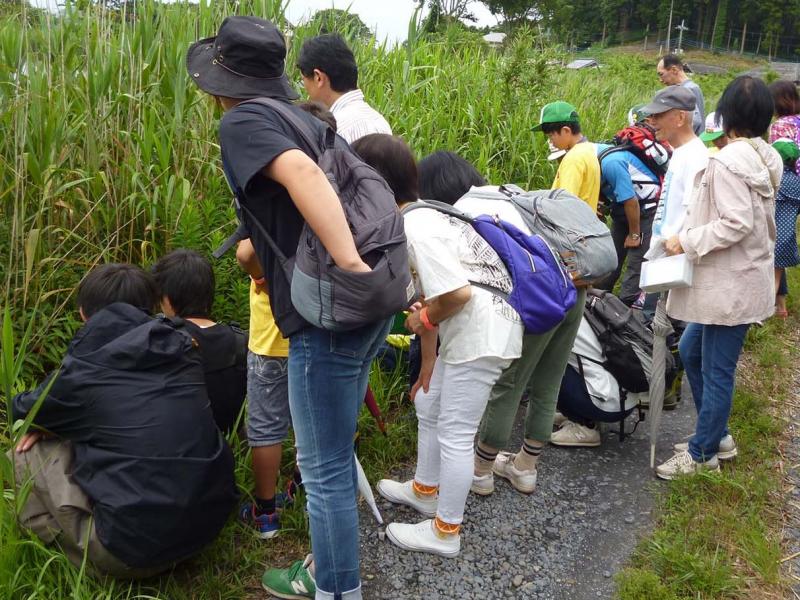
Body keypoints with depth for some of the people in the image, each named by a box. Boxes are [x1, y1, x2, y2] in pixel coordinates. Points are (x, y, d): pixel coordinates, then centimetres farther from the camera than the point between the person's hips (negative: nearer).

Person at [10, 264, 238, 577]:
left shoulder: (81, 370, -6)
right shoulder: (182, 348, 5)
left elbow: (21, 412, 17)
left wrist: (53, 422, 39)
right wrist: (60, 423, 19)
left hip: (134, 552, -5)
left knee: (29, 450, 9)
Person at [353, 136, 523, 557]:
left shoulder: (415, 228, -22)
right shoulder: (418, 218, 9)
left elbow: (457, 293, -28)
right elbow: (432, 290, 13)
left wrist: (426, 320, -7)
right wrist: (429, 363, 18)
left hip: (480, 335, -10)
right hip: (467, 332, 10)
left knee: (455, 433, 2)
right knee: (428, 408, 24)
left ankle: (446, 532, 20)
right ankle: (426, 490, 45)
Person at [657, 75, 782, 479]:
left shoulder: (728, 161, -20)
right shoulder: (766, 158, 9)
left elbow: (736, 223, -25)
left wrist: (686, 241, -16)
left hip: (731, 284, -10)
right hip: (742, 277, 10)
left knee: (716, 370, 3)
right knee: (691, 351, 20)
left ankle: (703, 454, 17)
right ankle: (717, 435, 31)